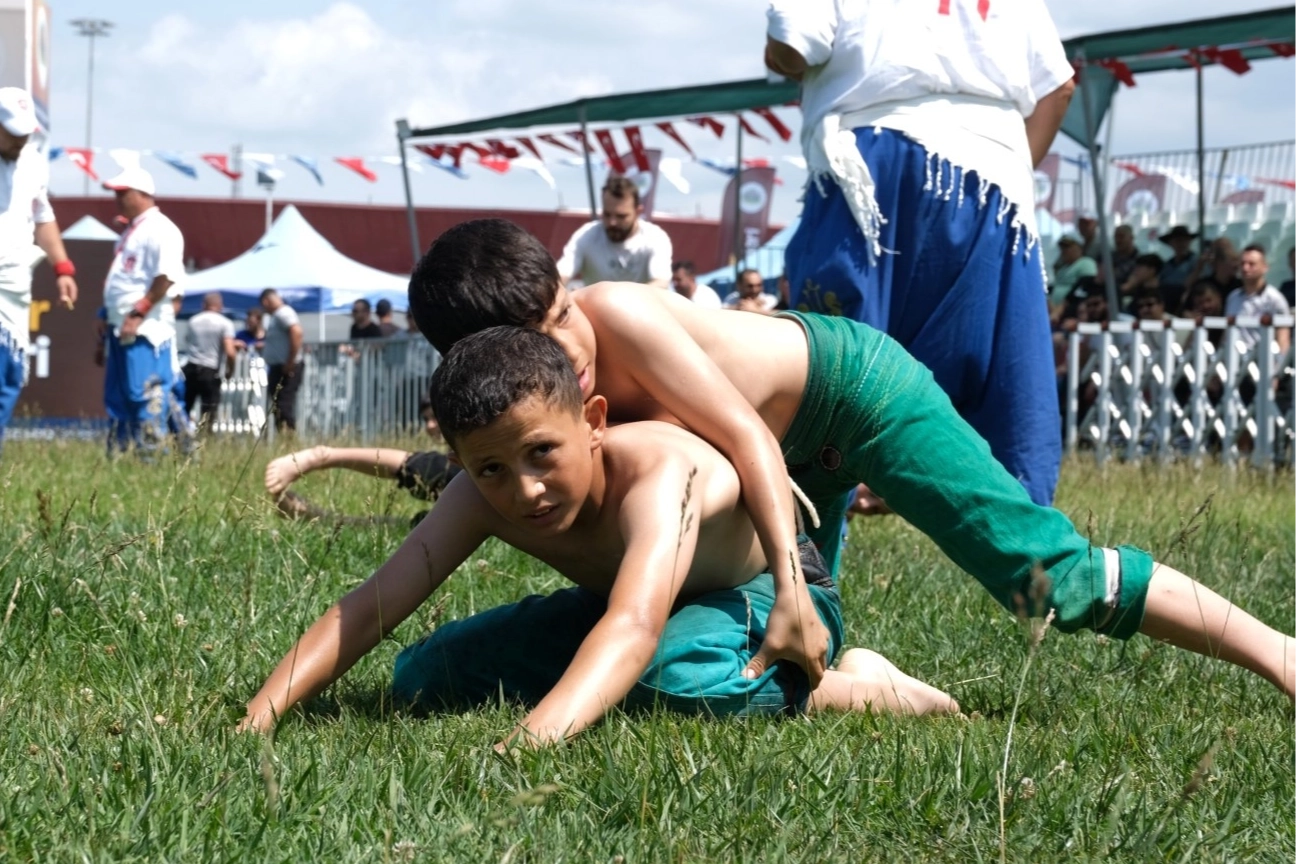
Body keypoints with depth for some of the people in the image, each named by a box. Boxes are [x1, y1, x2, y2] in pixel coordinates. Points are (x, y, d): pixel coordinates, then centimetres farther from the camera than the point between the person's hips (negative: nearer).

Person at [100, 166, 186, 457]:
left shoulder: (160, 229, -11)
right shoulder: (131, 231, 20)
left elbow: (166, 277, -21)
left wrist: (138, 313, -22)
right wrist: (107, 320, 22)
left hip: (145, 330, -10)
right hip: (121, 328, 10)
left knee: (146, 395, -13)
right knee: (117, 397, 11)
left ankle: (150, 455, -13)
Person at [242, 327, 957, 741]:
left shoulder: (658, 473, -39)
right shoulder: (482, 497, -21)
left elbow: (636, 627, -56)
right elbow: (365, 610, -26)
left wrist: (539, 735, -74)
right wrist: (257, 722, -42)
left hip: (772, 595, -7)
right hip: (624, 601, 7)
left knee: (671, 679, -42)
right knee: (421, 678, -5)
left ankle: (847, 690, -15)